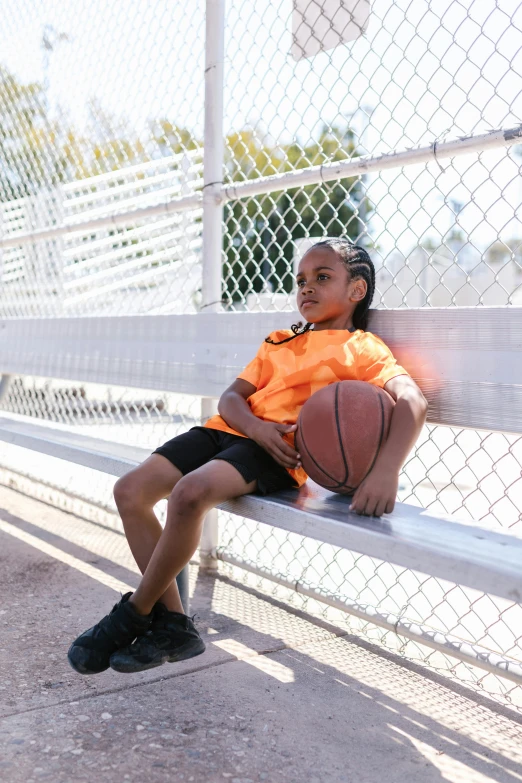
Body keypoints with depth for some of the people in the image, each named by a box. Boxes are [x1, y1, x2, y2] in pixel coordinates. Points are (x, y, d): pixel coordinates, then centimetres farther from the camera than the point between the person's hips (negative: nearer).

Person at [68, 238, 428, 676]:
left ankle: (134, 615, -10)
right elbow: (231, 397, 14)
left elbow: (412, 402, -14)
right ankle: (173, 626, 0)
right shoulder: (279, 342, 25)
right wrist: (257, 426, -12)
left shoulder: (363, 348, 4)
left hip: (278, 453, -7)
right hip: (229, 430, 8)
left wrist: (385, 473, -32)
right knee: (130, 491, -7)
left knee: (190, 492, -33)